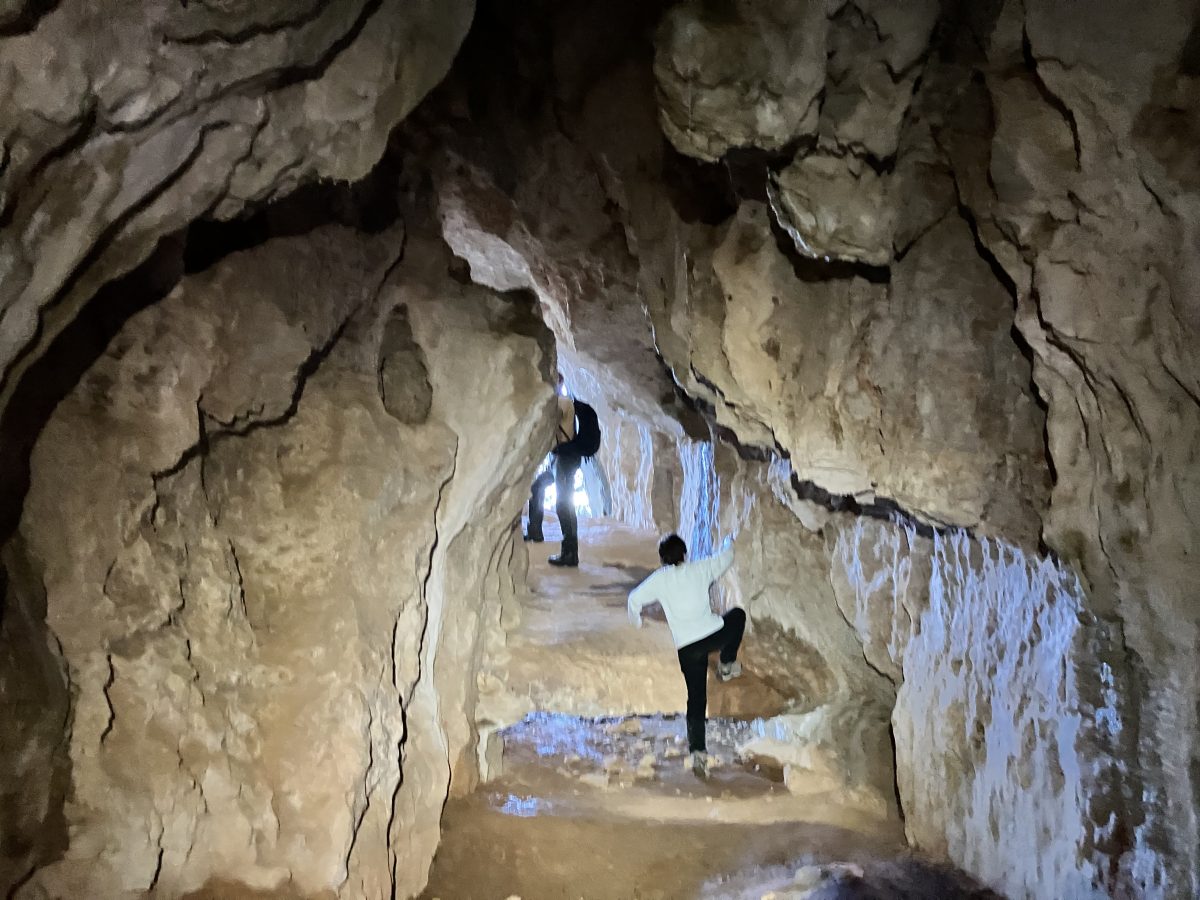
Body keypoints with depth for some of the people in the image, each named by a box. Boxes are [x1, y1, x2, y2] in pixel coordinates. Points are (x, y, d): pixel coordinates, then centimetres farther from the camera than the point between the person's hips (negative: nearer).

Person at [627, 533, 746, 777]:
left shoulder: (660, 579, 4)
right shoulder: (700, 569, 3)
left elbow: (635, 599, 3)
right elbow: (725, 557, 19)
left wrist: (636, 623, 23)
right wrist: (728, 543, 42)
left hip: (686, 648, 1)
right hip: (712, 635, -1)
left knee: (696, 698, 12)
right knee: (738, 615, 29)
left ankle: (697, 751, 4)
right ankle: (727, 665, 28)